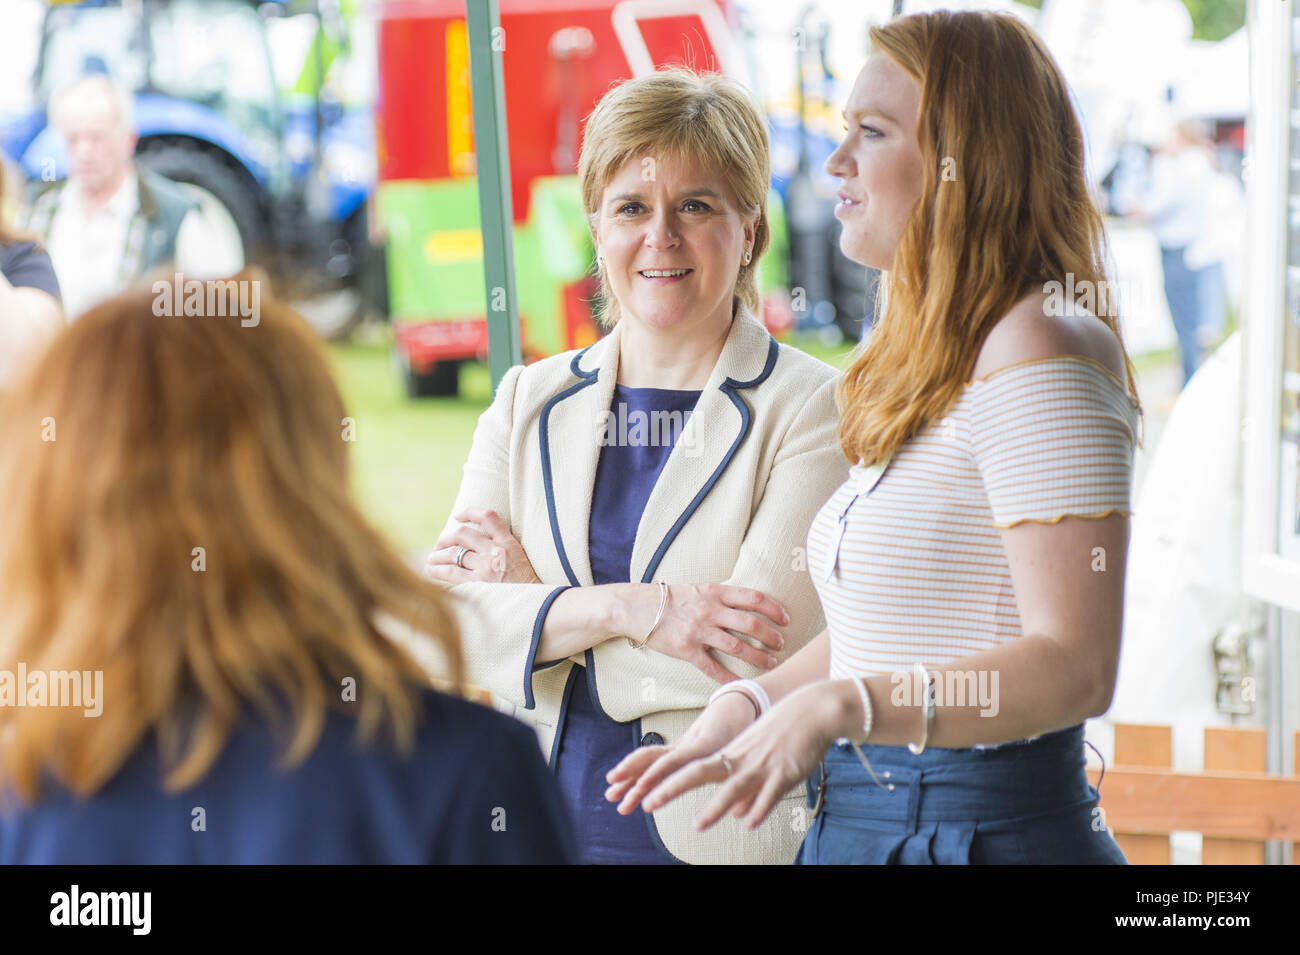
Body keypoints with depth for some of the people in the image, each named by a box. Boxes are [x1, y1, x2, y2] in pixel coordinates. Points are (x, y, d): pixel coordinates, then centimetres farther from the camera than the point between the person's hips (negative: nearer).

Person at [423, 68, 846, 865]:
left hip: (718, 836, -3)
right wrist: (625, 607, -19)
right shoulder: (528, 403, 7)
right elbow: (440, 620, -3)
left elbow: (757, 657, -16)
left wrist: (535, 595, -7)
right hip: (537, 826, 4)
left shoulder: (815, 409, -7)